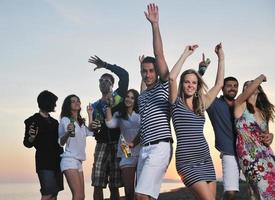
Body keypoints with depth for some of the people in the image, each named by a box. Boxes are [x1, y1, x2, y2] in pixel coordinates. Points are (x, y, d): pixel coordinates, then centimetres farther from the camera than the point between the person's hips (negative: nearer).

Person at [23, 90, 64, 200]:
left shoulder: (54, 122, 18)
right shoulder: (33, 121, -1)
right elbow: (27, 143, -3)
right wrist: (31, 137, -25)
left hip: (56, 161, 7)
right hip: (44, 162, -7)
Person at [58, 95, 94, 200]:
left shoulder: (81, 122, 20)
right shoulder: (65, 120, -2)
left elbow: (90, 132, 3)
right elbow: (61, 142, -7)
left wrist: (90, 114, 11)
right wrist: (68, 132, -27)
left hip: (79, 161, 8)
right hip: (69, 160, -8)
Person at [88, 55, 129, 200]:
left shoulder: (119, 96, 7)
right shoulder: (95, 106, 18)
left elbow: (124, 74, -6)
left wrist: (105, 65, -3)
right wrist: (92, 127, -3)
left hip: (118, 145, -3)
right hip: (102, 145, 3)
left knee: (114, 186, -2)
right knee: (98, 185, -6)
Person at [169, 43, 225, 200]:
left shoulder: (201, 105, 15)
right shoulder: (177, 103, 1)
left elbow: (219, 84, 16)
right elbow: (171, 77, -15)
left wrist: (221, 58, 14)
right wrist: (186, 54, -7)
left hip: (205, 159, 6)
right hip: (187, 161, -6)